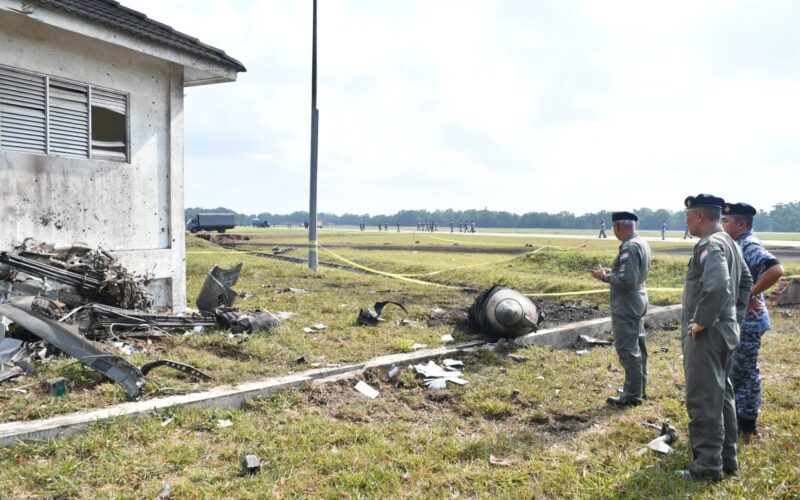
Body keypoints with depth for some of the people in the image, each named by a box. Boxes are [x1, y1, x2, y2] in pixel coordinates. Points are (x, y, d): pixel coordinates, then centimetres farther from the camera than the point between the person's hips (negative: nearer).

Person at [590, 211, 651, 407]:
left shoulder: (629, 247, -21)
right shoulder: (642, 243, 10)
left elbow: (627, 280, -26)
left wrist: (605, 277, -15)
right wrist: (613, 272, 11)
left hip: (626, 306, -10)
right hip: (638, 301, 10)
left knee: (628, 350, -3)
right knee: (638, 347, 17)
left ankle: (632, 395, 3)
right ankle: (640, 389, 27)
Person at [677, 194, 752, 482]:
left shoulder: (710, 245, -19)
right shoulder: (729, 242, 13)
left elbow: (717, 287, -33)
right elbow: (746, 280, 23)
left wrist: (701, 321, -22)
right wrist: (736, 315, 18)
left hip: (707, 335, -10)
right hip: (726, 330, 10)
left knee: (703, 401, -2)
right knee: (722, 395, 18)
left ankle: (708, 467, 7)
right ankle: (727, 459, 29)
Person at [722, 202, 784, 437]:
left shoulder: (750, 246, -19)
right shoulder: (739, 246, 11)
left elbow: (776, 270, -33)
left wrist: (750, 295, -25)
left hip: (747, 321, -10)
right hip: (737, 319, 10)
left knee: (745, 372, 1)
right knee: (738, 371, 18)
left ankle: (746, 423, 13)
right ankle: (739, 416, 30)